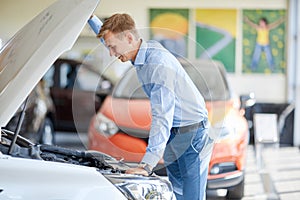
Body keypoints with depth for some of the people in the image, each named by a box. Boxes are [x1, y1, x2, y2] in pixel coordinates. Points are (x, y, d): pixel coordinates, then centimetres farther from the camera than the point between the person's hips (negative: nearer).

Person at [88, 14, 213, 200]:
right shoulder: (146, 49, 2)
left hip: (192, 134, -10)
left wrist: (147, 165, -37)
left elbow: (162, 118, -32)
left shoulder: (159, 64, -26)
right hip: (174, 135, 10)